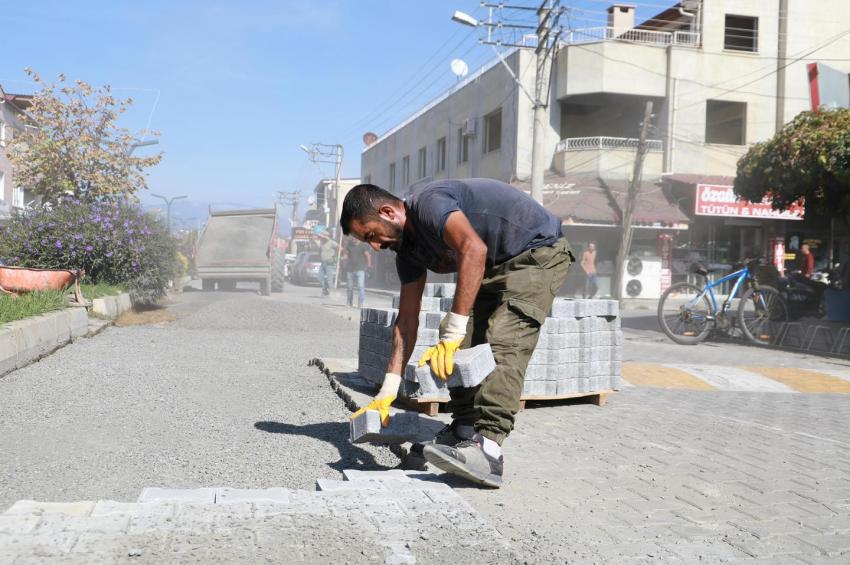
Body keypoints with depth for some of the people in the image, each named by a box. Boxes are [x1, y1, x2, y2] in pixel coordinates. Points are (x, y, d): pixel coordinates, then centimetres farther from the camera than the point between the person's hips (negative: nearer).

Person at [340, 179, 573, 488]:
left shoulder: (429, 203, -24)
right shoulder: (408, 249, 3)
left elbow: (474, 249, -42)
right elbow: (407, 320, 5)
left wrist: (453, 333, -41)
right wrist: (388, 390, 0)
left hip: (539, 251, -10)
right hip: (496, 268, 10)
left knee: (503, 345, -24)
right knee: (465, 345, 4)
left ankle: (487, 449, -33)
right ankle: (464, 431, 10)